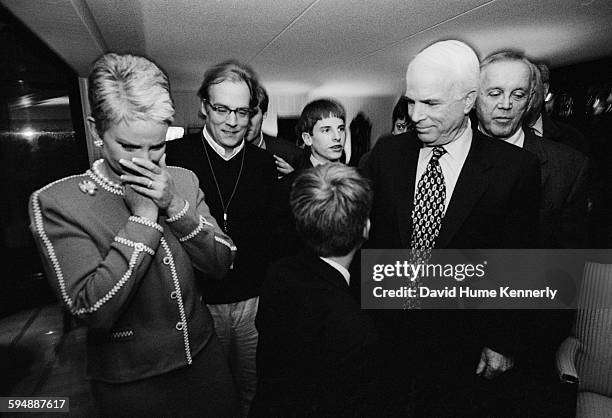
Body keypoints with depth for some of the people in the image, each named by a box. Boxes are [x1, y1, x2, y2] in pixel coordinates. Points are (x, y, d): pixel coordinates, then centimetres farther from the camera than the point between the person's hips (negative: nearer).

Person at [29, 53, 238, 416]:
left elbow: (221, 265, -9)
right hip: (131, 385, -3)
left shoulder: (183, 181, -5)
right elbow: (93, 311, -24)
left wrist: (175, 205, -21)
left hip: (204, 357, 4)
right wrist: (143, 217, -25)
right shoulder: (56, 202, -17)